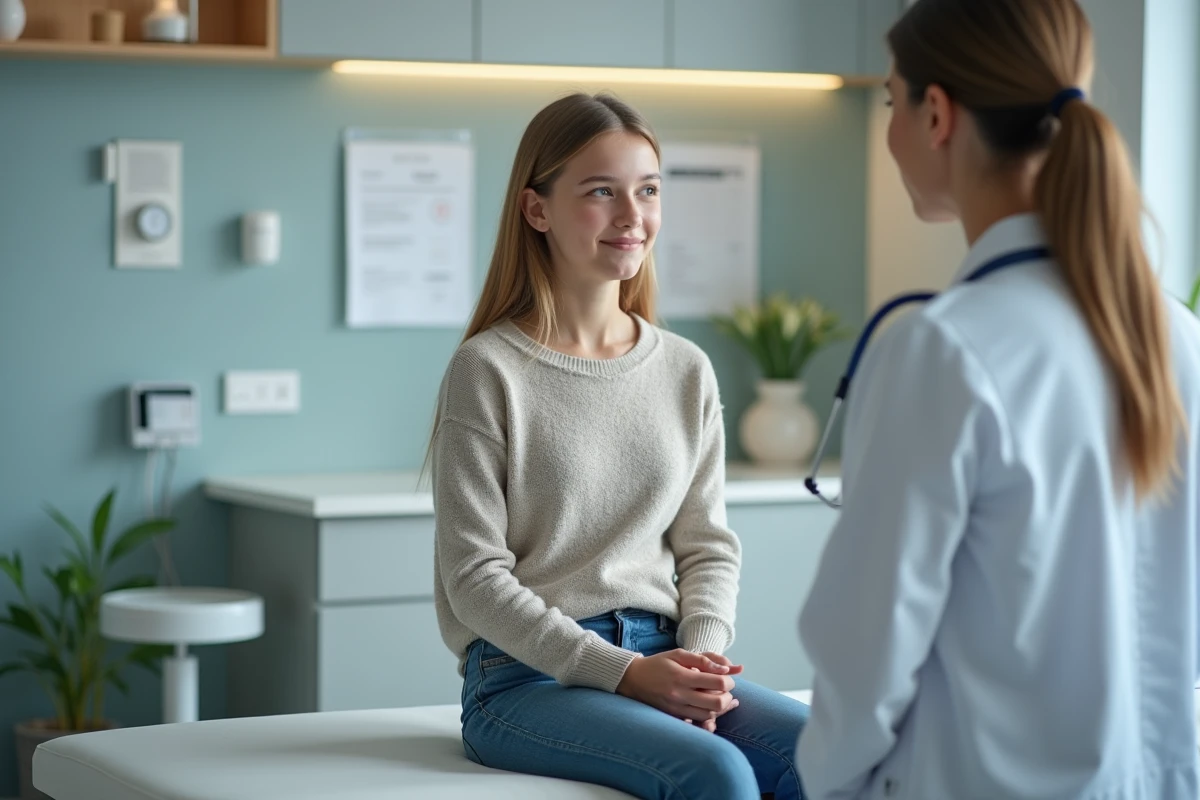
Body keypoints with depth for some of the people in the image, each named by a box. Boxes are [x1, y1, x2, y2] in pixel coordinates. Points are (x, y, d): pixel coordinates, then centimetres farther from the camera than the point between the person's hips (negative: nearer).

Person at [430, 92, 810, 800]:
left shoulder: (688, 371, 12)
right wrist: (623, 672, -15)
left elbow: (708, 545, 13)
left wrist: (703, 655, -8)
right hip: (528, 676, -5)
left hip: (663, 660, 5)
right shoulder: (488, 370, -3)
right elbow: (476, 579, -7)